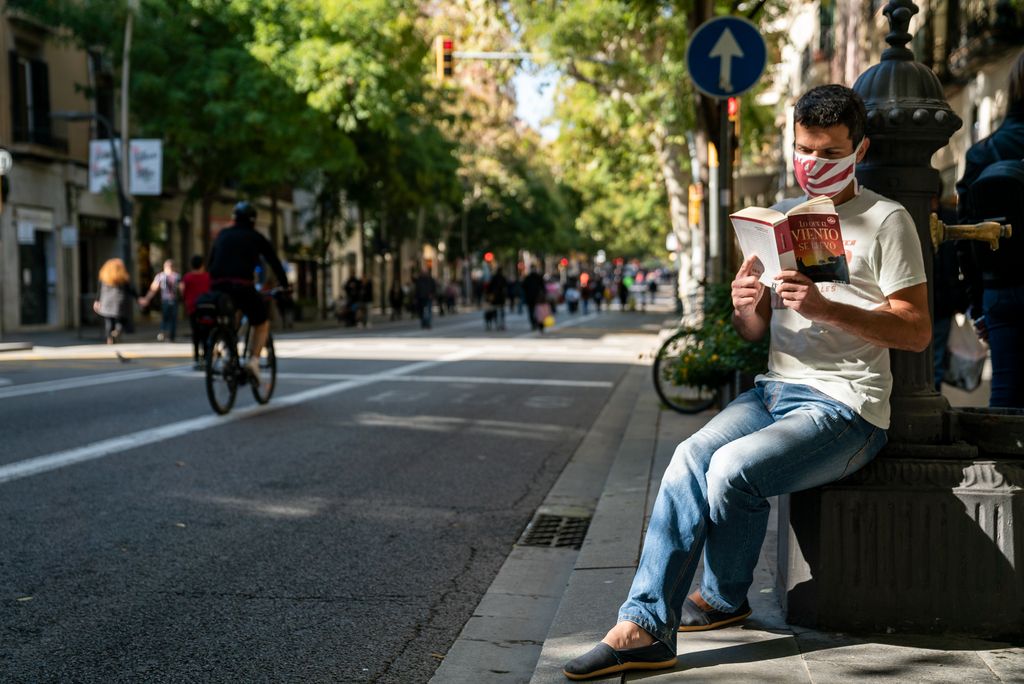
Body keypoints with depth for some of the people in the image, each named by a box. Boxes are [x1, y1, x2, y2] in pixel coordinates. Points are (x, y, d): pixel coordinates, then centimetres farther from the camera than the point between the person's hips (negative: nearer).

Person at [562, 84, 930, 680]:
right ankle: (643, 627, -19)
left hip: (846, 407, -6)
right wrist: (744, 306, -7)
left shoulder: (885, 220, -2)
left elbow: (918, 332, -9)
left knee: (732, 468, -26)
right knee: (691, 457, -20)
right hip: (776, 388, 6)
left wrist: (826, 307, -21)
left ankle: (722, 599, 3)